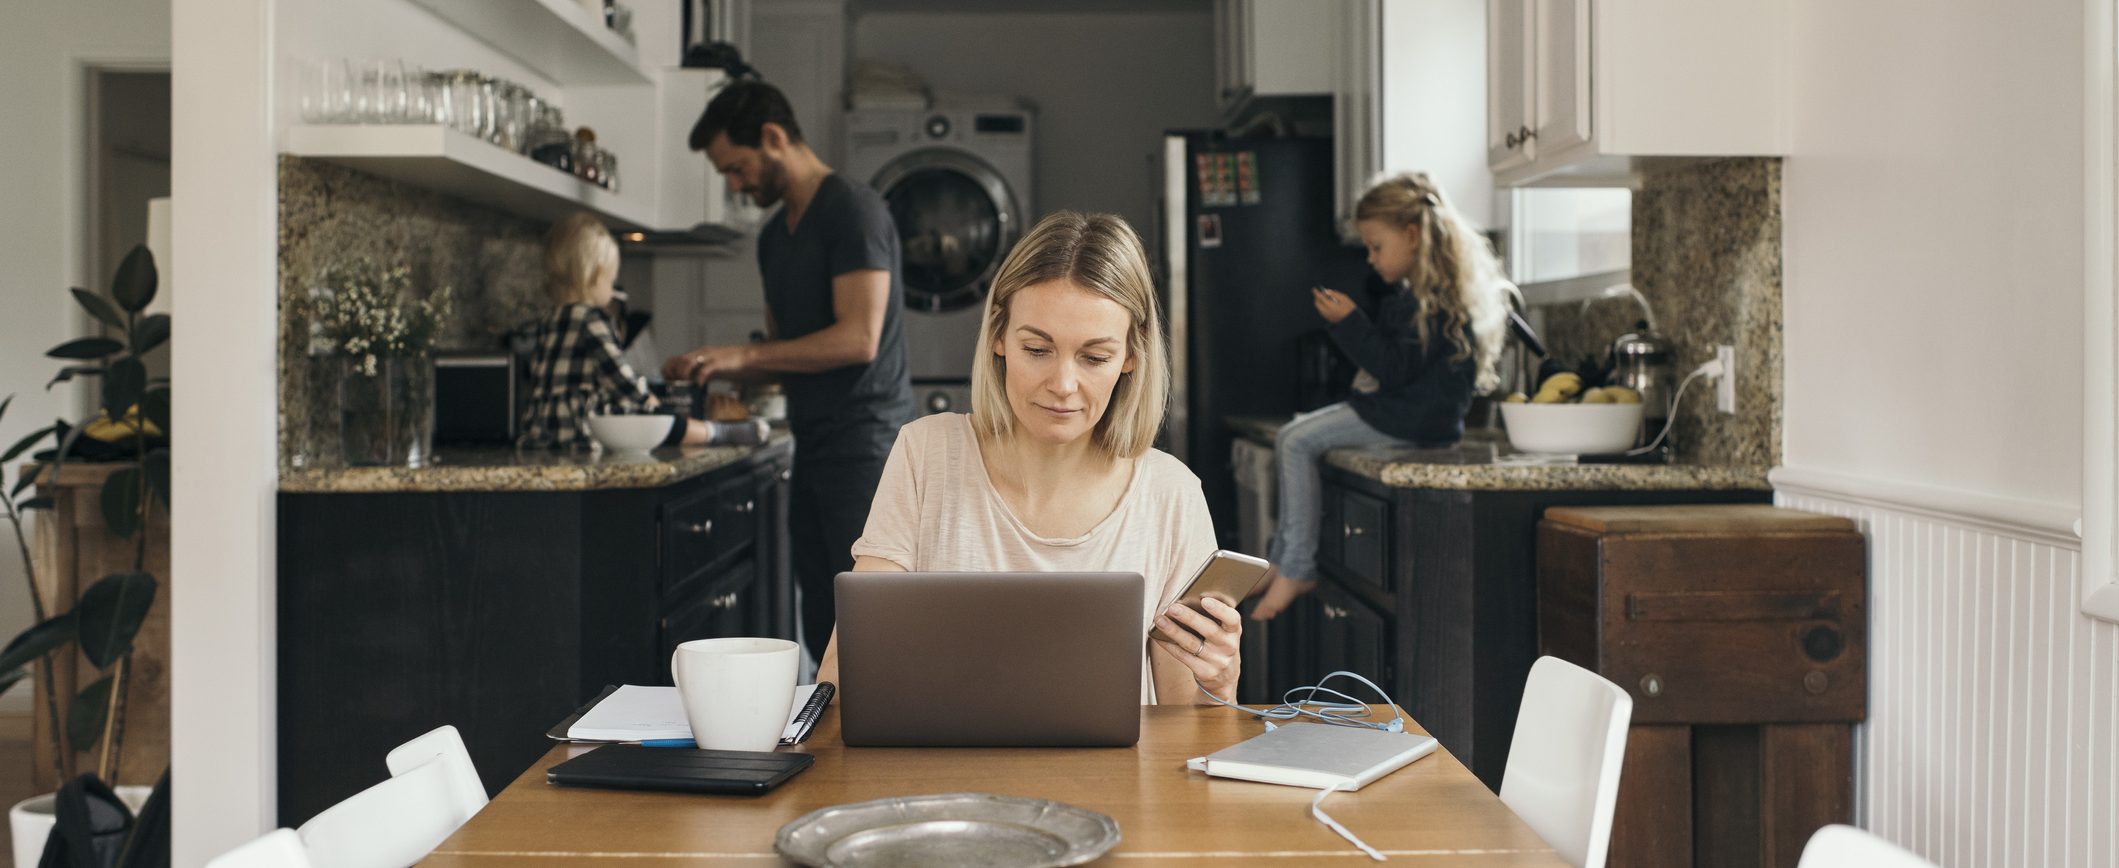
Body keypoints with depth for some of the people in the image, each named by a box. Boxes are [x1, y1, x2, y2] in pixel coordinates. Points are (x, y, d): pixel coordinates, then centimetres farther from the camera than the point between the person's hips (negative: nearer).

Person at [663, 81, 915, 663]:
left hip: (863, 445, -9)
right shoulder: (775, 236, 18)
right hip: (814, 451, 9)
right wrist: (715, 370, 7)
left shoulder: (852, 210, -9)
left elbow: (858, 339, -19)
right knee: (824, 634, 9)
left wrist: (743, 354, -15)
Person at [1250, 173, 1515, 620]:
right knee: (1291, 437, 9)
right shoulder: (1413, 293, 14)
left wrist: (1350, 323, -21)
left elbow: (1394, 369, -22)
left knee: (1298, 442, -17)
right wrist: (1349, 322, 9)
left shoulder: (1435, 300, -18)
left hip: (1416, 418, -11)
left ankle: (1297, 568, -11)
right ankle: (1281, 561, 5)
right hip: (1394, 406, 11)